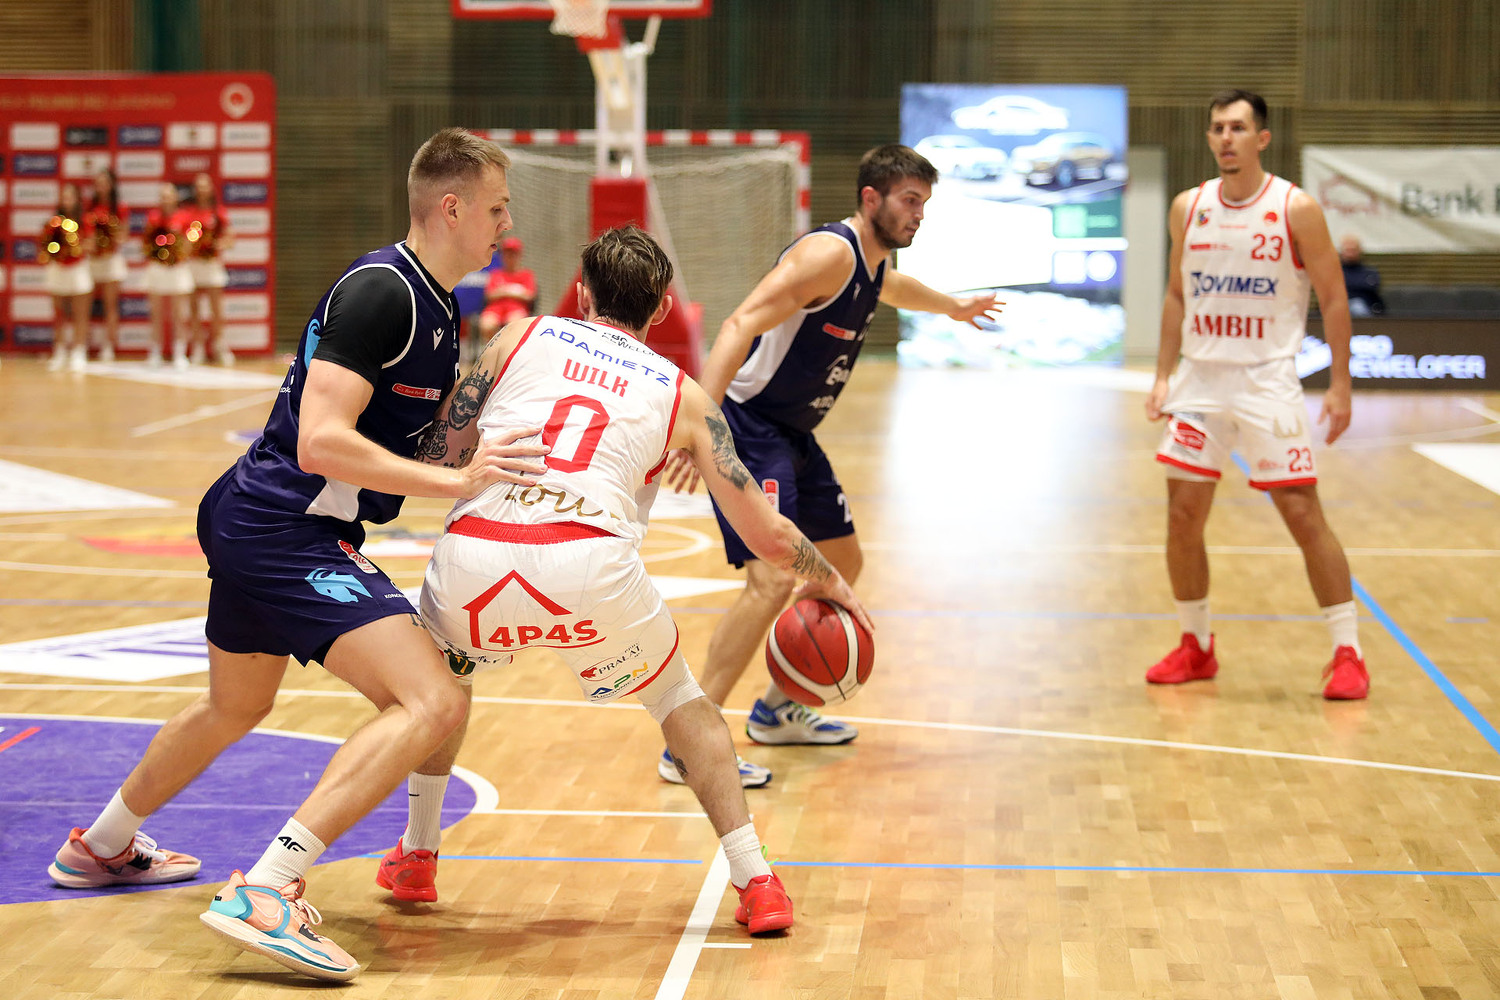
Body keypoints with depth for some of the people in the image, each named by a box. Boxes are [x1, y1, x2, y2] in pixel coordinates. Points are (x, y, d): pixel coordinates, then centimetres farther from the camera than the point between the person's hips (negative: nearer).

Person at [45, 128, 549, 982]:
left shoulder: (433, 304, 13)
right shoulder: (380, 292, -18)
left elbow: (413, 427, 28)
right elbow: (322, 441, -26)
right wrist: (457, 482, -28)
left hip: (254, 522, 11)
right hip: (288, 533, -11)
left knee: (237, 705, 32)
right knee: (433, 703, -22)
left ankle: (102, 847, 52)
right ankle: (266, 894, -27)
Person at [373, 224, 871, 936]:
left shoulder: (522, 336, 23)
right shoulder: (684, 396, 22)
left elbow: (438, 450, 22)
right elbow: (767, 535, 21)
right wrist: (827, 581, 40)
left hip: (472, 557, 1)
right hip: (593, 567, -1)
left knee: (440, 674, 36)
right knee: (679, 702, 26)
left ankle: (414, 857, 39)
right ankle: (756, 884, 16)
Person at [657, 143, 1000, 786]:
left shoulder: (872, 263, 11)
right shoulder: (830, 253, -20)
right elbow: (742, 325, -32)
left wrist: (953, 308, 58)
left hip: (793, 436, 11)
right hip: (748, 426, -11)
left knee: (842, 565, 21)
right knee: (773, 579, -23)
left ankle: (777, 709, 33)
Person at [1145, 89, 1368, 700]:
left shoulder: (1295, 209, -6)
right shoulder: (1188, 208, 6)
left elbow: (1333, 299, -4)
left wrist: (1340, 384, -10)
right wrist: (1164, 376, 8)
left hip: (1268, 381, -4)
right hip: (1201, 377, 4)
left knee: (1303, 514, -7)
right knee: (1183, 515, 4)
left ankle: (1347, 654, 0)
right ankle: (1195, 647, 20)